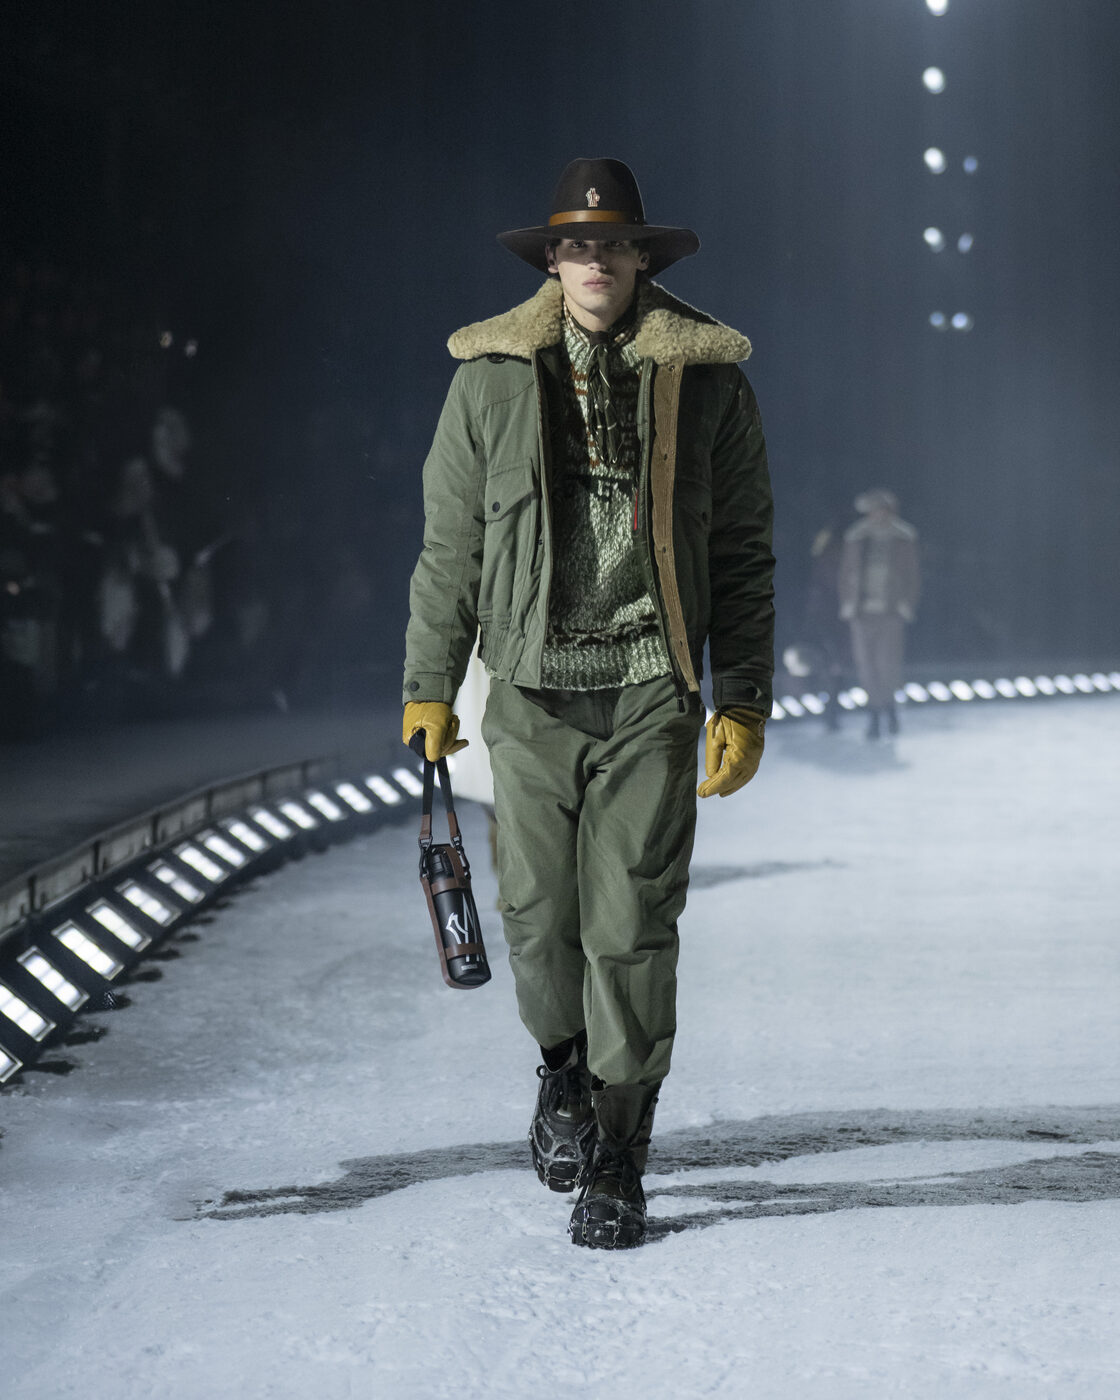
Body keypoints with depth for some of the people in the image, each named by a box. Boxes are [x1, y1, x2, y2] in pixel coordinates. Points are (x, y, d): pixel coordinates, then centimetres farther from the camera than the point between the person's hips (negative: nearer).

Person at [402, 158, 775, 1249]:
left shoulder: (706, 382, 4)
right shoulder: (491, 380, 7)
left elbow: (741, 555, 6)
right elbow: (449, 544, 12)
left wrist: (744, 703, 1)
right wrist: (429, 684, 9)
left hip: (653, 693, -1)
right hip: (533, 693, 1)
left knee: (633, 926, -3)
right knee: (538, 915, 2)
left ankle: (617, 1159, 8)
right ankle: (563, 1064, 34)